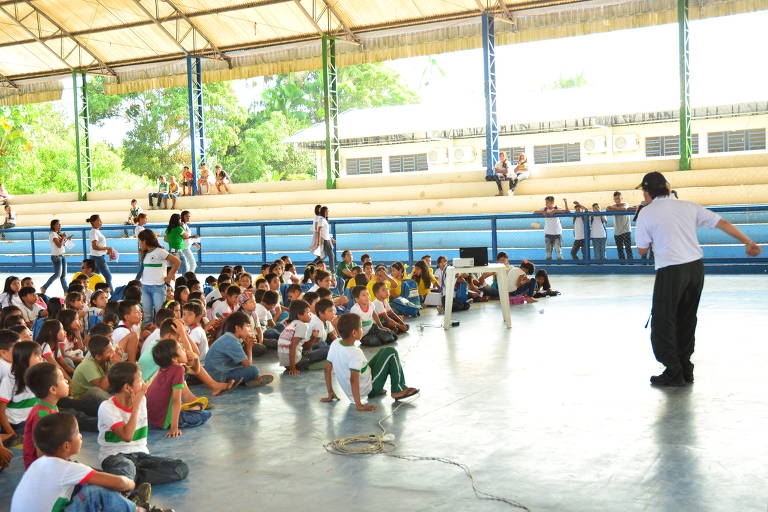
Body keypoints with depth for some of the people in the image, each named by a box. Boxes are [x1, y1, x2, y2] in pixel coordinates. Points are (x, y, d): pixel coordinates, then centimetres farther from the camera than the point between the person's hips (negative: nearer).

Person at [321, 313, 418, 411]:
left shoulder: (334, 344, -7)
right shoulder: (355, 352, -29)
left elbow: (328, 369, 1)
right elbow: (353, 380, -35)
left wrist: (330, 394, 10)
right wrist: (359, 405, -32)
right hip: (368, 390, -8)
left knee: (384, 352, 21)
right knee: (391, 352, -4)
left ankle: (378, 390, 16)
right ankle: (399, 390, 1)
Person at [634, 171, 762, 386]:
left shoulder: (646, 213, -3)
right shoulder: (689, 207, 8)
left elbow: (642, 249, 3)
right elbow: (722, 223, 8)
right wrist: (748, 242, 15)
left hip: (671, 270, -5)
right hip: (696, 266, 6)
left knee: (663, 322, 5)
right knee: (686, 320, 17)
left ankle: (674, 372, 5)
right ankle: (685, 369, 23)